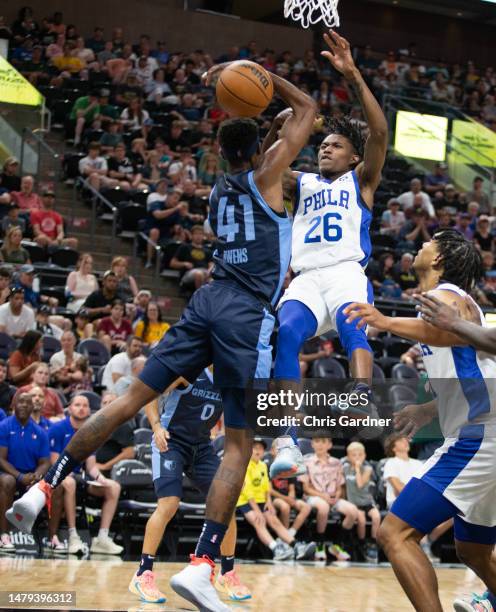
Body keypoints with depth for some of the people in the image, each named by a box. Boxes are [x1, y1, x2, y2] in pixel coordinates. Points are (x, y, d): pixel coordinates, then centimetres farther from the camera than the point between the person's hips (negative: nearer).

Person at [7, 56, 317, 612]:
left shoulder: (220, 188, 19)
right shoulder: (265, 175, 2)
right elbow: (307, 109, 8)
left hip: (209, 300, 6)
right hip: (248, 315, -6)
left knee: (130, 399, 7)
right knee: (240, 443, -6)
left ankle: (43, 488, 1)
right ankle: (201, 566, -16)